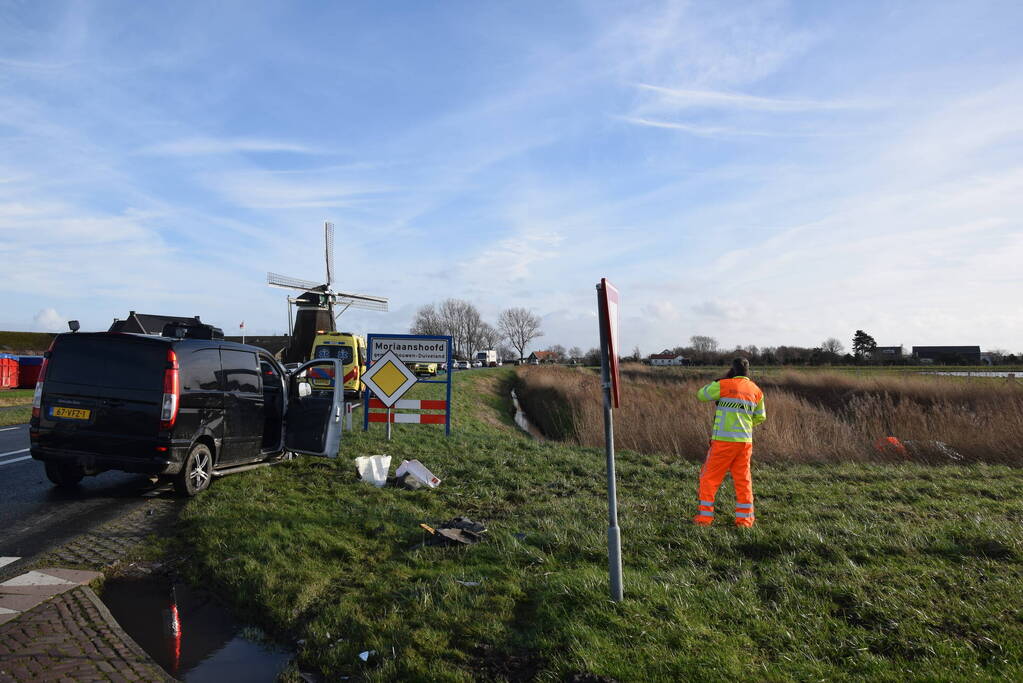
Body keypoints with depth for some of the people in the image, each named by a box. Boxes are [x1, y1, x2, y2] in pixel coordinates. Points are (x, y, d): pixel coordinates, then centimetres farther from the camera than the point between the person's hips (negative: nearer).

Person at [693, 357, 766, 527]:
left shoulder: (724, 385, -9)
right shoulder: (756, 390, 7)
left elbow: (701, 395, 3)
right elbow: (760, 417, 17)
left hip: (723, 440, -4)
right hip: (745, 441, 5)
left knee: (709, 478, 5)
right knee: (743, 479, 14)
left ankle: (705, 516, 5)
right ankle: (744, 518, 17)